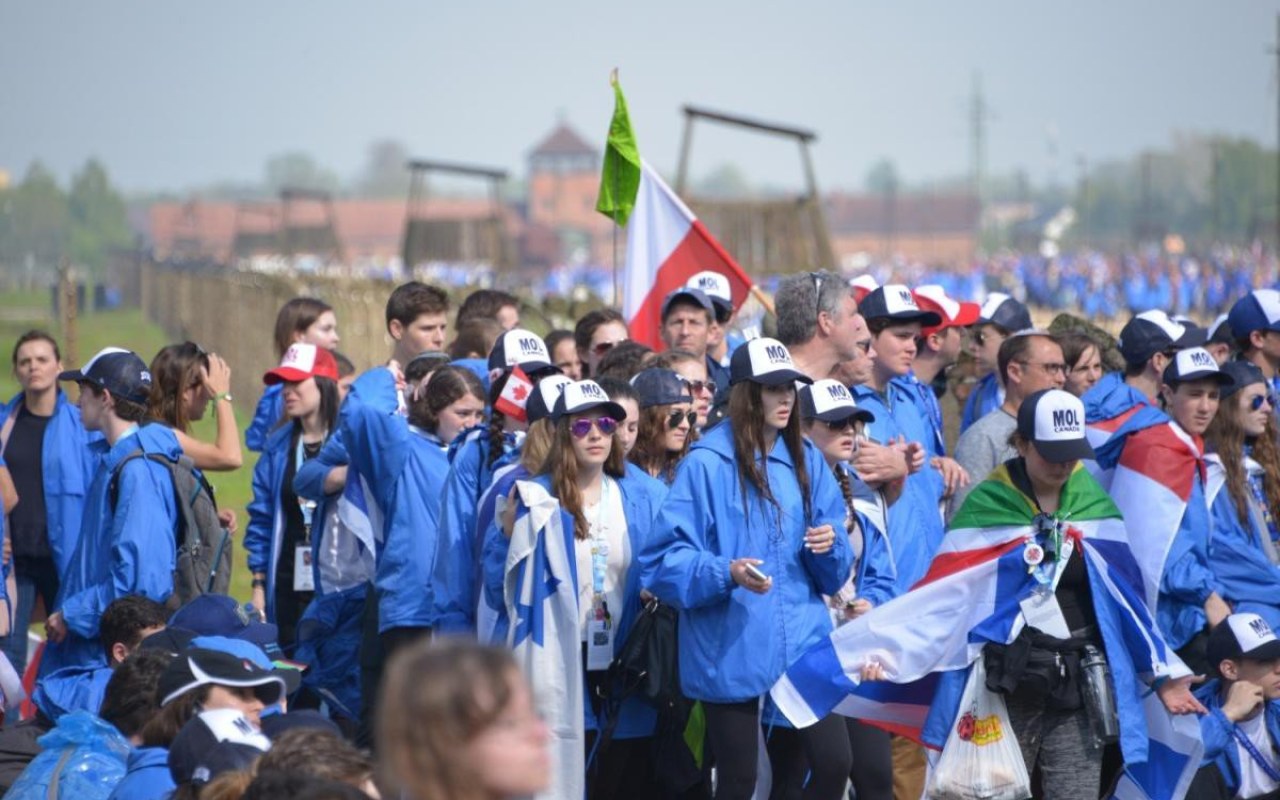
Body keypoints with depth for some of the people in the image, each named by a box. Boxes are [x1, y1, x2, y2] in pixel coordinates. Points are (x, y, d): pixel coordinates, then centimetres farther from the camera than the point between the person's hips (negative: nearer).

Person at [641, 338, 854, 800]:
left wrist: (829, 547, -9)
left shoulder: (806, 461, 9)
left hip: (803, 640, 4)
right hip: (731, 652, -4)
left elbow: (832, 575, 13)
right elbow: (666, 562, -11)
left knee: (833, 762, -6)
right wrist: (726, 573, -27)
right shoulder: (707, 464, -7)